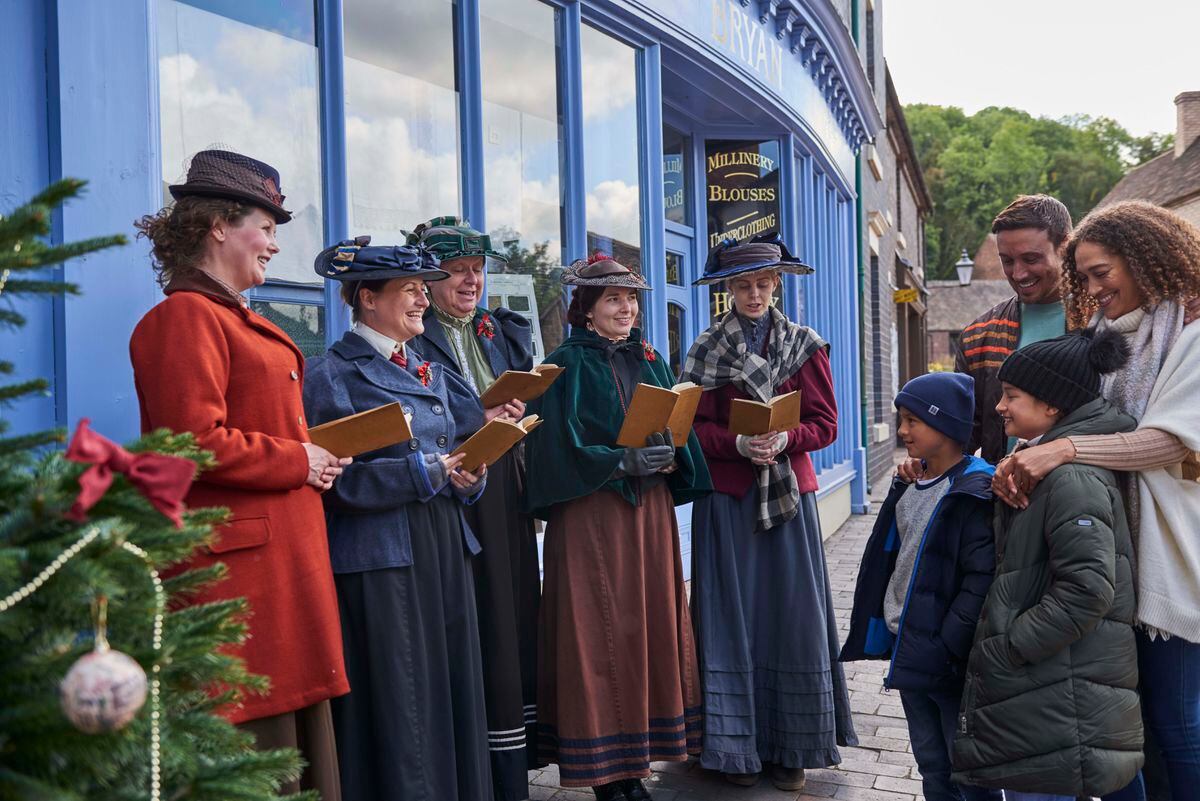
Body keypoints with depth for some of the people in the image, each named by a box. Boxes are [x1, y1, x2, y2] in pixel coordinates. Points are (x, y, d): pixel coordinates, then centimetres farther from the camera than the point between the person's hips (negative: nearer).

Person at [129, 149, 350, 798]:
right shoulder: (186, 315, -11)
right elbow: (198, 445, -21)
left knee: (304, 739, 14)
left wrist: (314, 458, 10)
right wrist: (299, 461, -11)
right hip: (239, 560, -10)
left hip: (285, 555, 10)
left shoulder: (239, 320, 19)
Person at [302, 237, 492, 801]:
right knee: (397, 706, -2)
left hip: (446, 549, 7)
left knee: (454, 691, 10)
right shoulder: (332, 374, -5)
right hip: (378, 559, -7)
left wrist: (468, 478, -3)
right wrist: (422, 473, -17)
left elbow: (462, 450, 20)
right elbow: (333, 477, -14)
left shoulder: (428, 371, 16)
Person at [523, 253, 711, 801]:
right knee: (599, 632, -3)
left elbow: (676, 428, 13)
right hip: (590, 513, -6)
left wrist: (669, 459, -9)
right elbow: (559, 443, -10)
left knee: (651, 624, 7)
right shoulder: (567, 364, -3)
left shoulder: (649, 360, 14)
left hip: (650, 509, 6)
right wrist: (623, 462, -19)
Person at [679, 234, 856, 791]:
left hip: (788, 496, 1)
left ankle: (791, 747, 11)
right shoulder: (706, 351, 5)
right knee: (733, 617, 1)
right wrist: (741, 445, -17)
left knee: (790, 615, 1)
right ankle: (738, 747, 10)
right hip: (727, 499, 0)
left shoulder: (806, 346, 6)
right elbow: (696, 428, 0)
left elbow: (824, 425, 2)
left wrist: (782, 439, -17)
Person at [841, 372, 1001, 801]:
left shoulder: (976, 493, -15)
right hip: (906, 648, 8)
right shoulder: (909, 486, 9)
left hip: (949, 658, -7)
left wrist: (947, 649, -22)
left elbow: (981, 581, -20)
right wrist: (882, 630, 14)